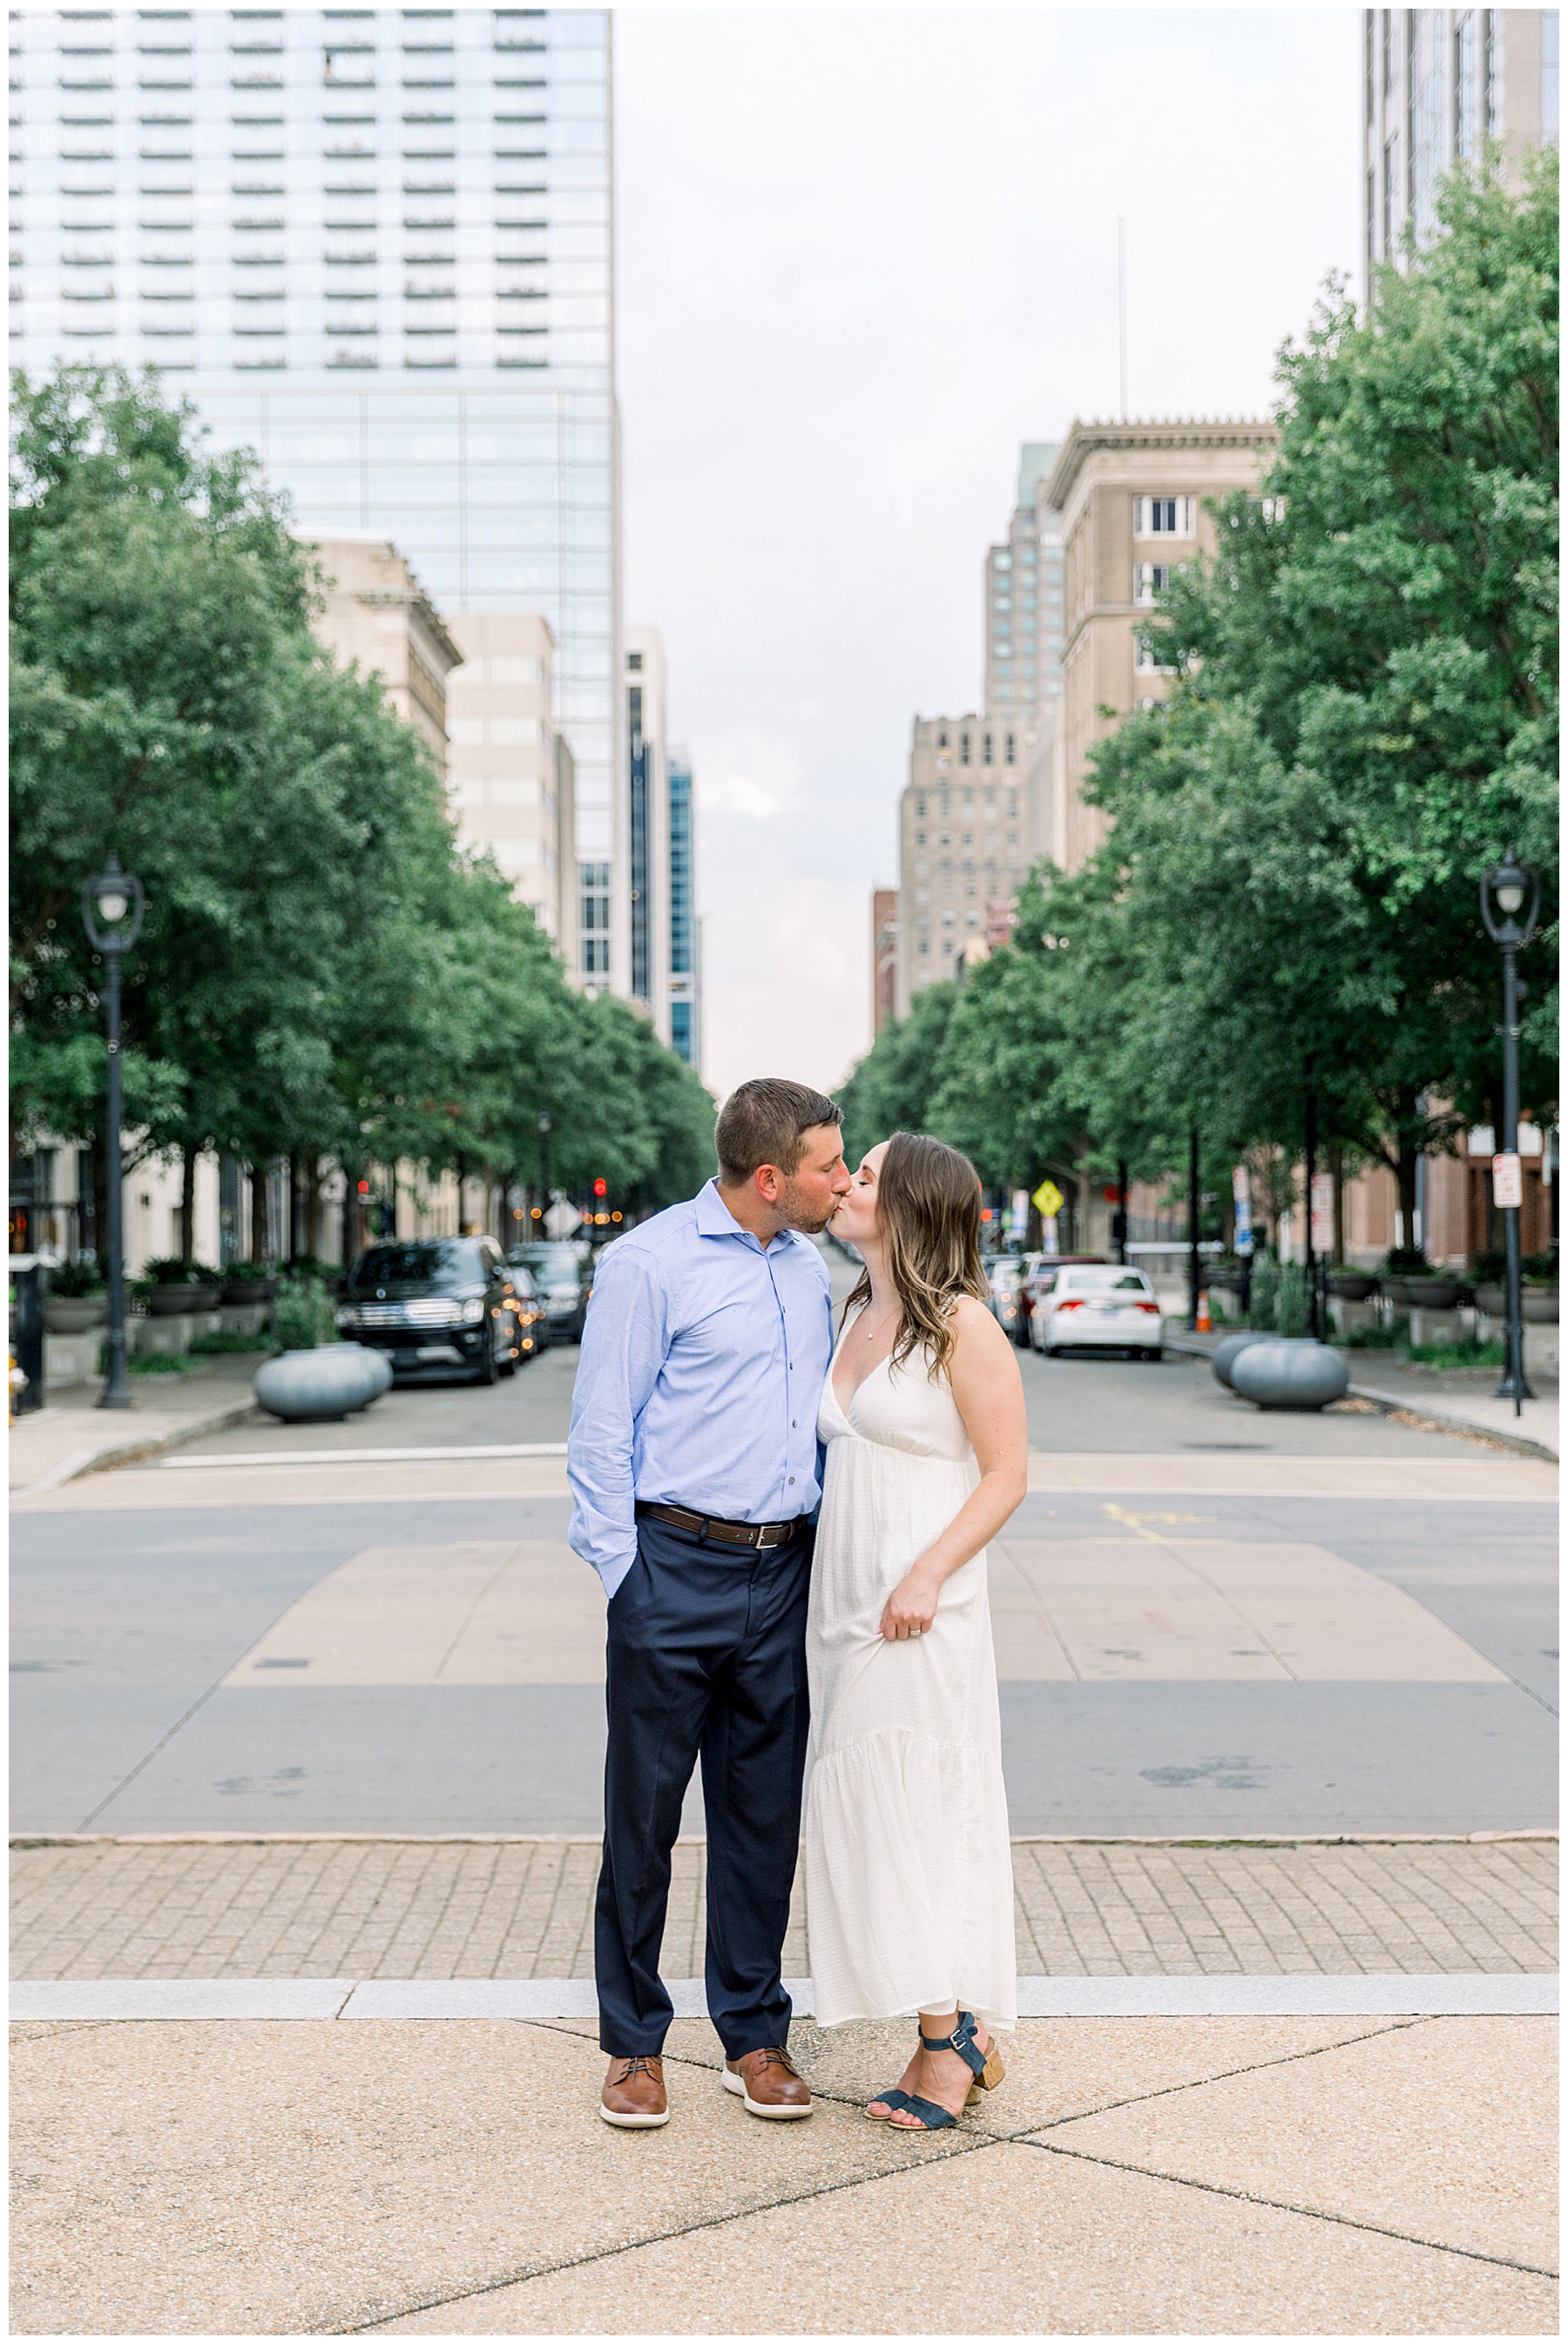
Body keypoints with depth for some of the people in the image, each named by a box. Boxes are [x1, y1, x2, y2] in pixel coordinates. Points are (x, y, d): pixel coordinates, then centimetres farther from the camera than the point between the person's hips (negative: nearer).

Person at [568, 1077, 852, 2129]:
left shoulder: (810, 1269, 12)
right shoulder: (649, 1264, -8)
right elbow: (600, 1434, -8)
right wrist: (626, 1579, -10)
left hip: (782, 1575, 6)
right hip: (677, 1574, -5)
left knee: (765, 1813, 10)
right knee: (644, 1813, 4)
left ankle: (756, 2034, 22)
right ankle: (634, 2042, 17)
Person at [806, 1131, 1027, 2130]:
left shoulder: (962, 1324, -10)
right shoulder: (859, 1316, 14)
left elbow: (1006, 1474, -11)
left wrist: (927, 1574, -21)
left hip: (921, 1607, -8)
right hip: (842, 1597, 8)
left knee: (920, 1811, -5)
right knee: (866, 1814, 8)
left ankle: (948, 2037, 5)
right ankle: (968, 2038, 17)